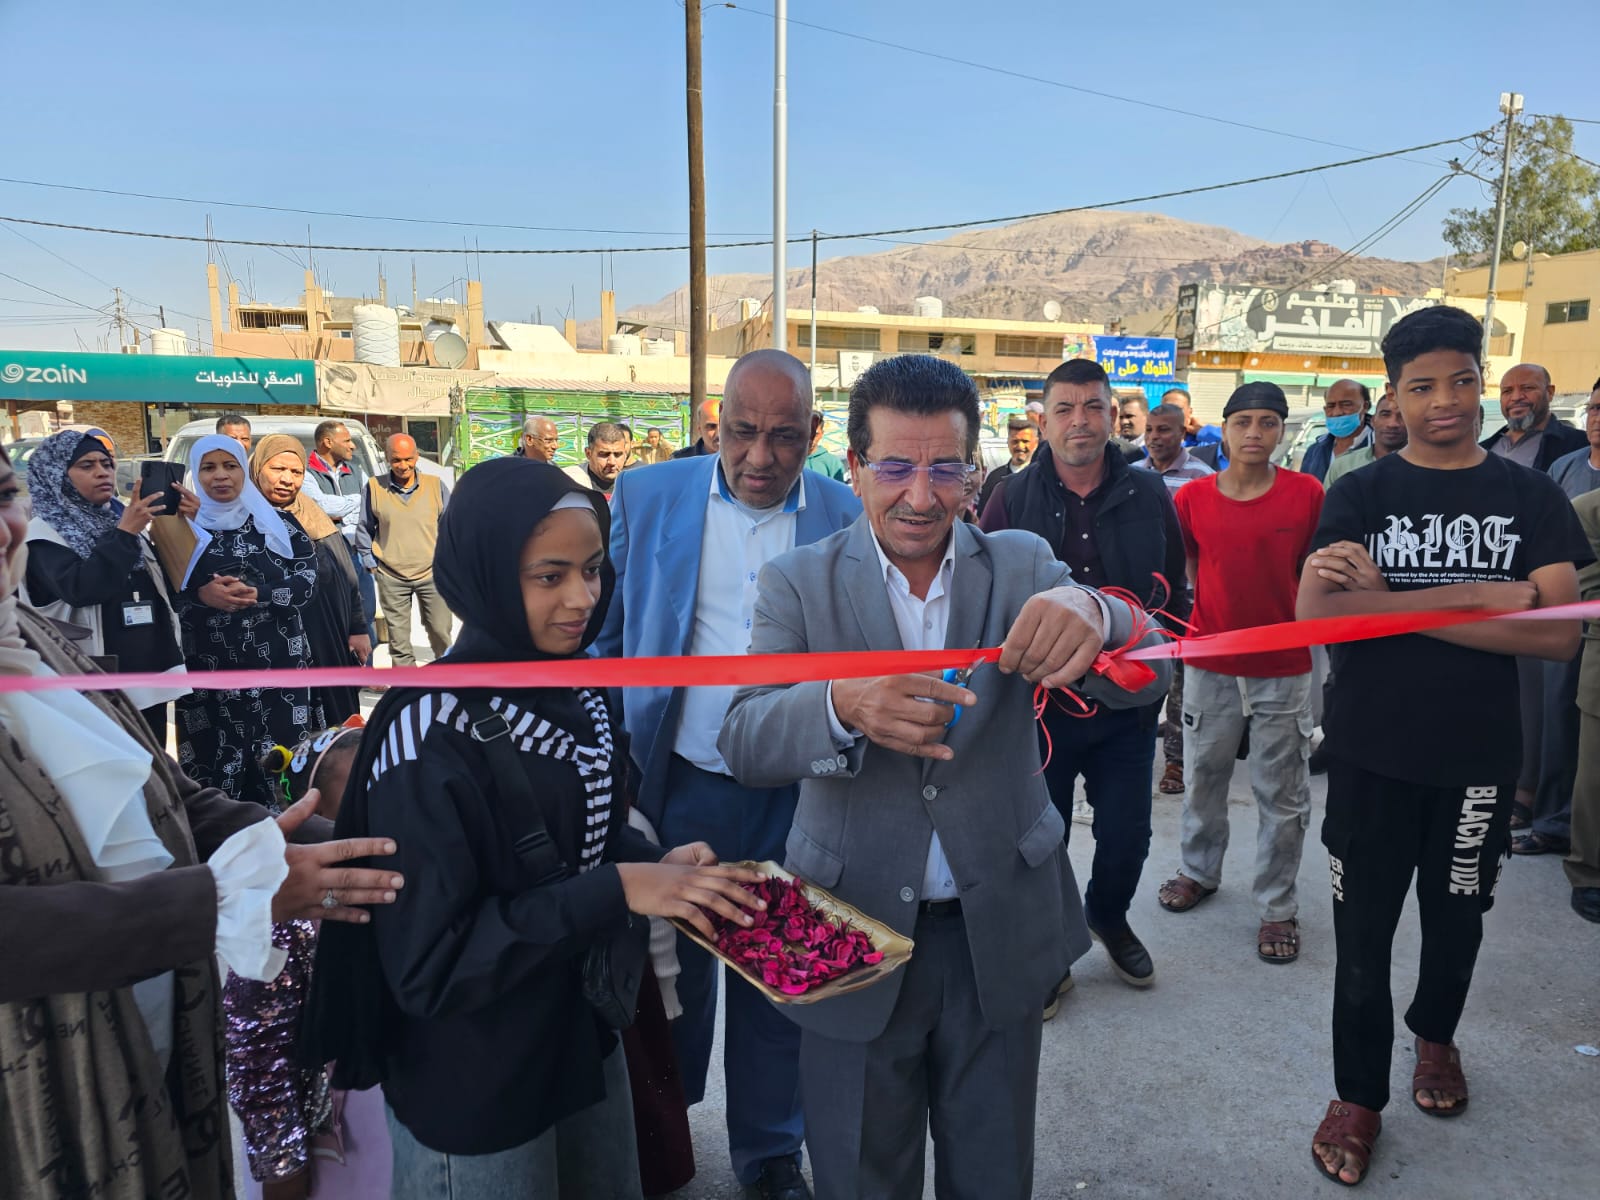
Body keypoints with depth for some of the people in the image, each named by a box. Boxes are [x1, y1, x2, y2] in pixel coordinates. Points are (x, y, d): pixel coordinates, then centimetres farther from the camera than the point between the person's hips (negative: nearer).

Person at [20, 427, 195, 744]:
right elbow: (80, 588, -21)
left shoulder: (121, 520, 14)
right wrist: (124, 534, -24)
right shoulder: (45, 533, -2)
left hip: (149, 676, 6)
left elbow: (171, 584, 11)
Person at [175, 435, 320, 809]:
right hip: (208, 673, 0)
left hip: (278, 666, 0)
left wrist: (256, 595, -16)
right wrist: (200, 596, -14)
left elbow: (306, 582, -2)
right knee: (215, 767, -2)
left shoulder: (278, 524, 8)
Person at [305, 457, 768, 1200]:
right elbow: (425, 966, -25)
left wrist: (656, 863, -11)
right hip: (473, 1093, -6)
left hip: (586, 1038, 7)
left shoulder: (575, 688, -5)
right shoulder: (430, 736, -26)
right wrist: (618, 889, -30)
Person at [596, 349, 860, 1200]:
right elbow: (605, 637, 2)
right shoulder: (646, 498, -4)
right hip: (675, 787, 1)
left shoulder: (850, 520, -7)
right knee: (674, 969, 20)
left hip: (796, 800, 0)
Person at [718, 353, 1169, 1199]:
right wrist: (845, 707, -40)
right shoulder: (798, 583, -7)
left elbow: (1143, 681, -14)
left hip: (1001, 932, 2)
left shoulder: (1022, 567, -2)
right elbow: (743, 743, -18)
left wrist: (1093, 614, -38)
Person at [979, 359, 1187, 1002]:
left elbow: (1173, 594, 9)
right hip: (1038, 704, -1)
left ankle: (1108, 914, 45)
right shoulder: (1014, 498, -3)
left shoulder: (1149, 496, 2)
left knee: (1126, 838, 13)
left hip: (1127, 705, 2)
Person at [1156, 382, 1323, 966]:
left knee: (1283, 796, 8)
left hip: (1284, 670, -2)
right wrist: (1218, 608, 0)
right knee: (1204, 776, 17)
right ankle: (1199, 870, 39)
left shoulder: (1308, 494, -7)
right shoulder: (1193, 497, -3)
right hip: (1210, 665, 2)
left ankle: (1278, 907, 24)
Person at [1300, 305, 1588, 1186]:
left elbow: (1557, 635, -12)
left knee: (1457, 914, 20)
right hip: (1373, 753, -1)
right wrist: (1477, 597, -21)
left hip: (1479, 755, 2)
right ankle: (1359, 1096, 26)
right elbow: (1313, 612, -19)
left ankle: (1435, 1035, 48)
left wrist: (1391, 603, -18)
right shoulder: (1359, 495, -4)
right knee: (1363, 928, 7)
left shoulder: (1532, 498, 0)